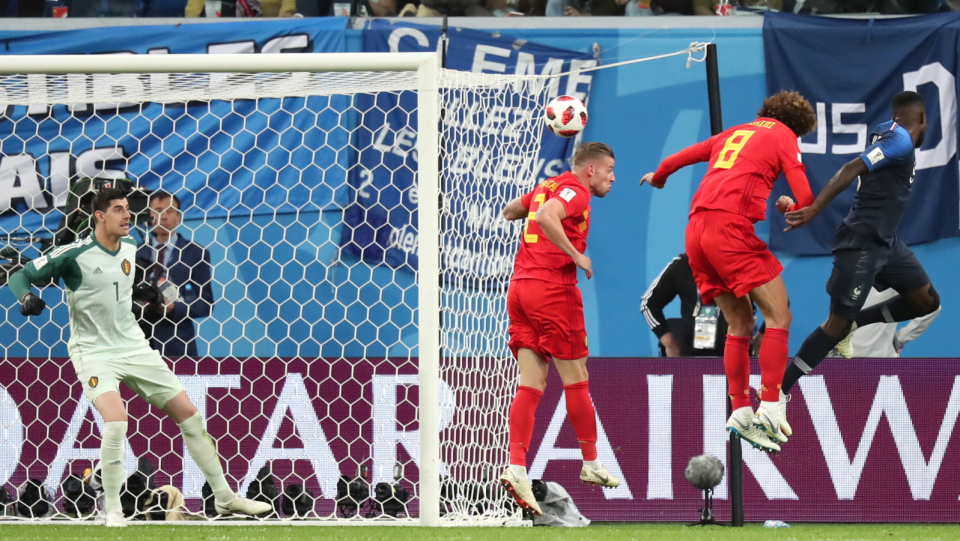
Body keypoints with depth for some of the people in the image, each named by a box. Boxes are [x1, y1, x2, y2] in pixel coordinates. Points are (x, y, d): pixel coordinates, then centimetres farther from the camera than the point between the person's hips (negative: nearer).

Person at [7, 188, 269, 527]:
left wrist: (139, 293, 8)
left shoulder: (129, 246, 4)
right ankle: (112, 510, -11)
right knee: (116, 420, -28)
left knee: (188, 413, 5)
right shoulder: (74, 255, -15)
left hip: (133, 347, 6)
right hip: (94, 353, -6)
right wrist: (26, 298, -30)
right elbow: (21, 277, -10)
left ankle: (225, 498, 17)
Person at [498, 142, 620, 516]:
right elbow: (545, 217, -26)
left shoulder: (548, 187, 18)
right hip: (553, 288, -8)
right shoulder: (575, 191, -7)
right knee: (576, 380, 5)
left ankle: (516, 468, -13)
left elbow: (510, 211, 33)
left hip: (520, 287, 8)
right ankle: (590, 464, 15)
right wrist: (576, 255, -20)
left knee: (531, 384, 0)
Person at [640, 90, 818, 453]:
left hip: (697, 228, 7)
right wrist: (791, 209, 21)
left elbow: (680, 157, 38)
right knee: (778, 316, -5)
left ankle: (741, 413, 8)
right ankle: (770, 411, -15)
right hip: (731, 225, -7)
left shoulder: (736, 132, 27)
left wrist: (658, 178, 59)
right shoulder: (784, 135, 8)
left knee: (740, 324, 14)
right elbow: (806, 198, -3)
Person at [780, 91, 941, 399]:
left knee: (927, 301, 9)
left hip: (885, 241, 10)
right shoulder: (901, 142, -18)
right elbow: (851, 170, -28)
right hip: (862, 243, -10)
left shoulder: (888, 131, 8)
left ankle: (855, 325, 15)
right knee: (838, 324, -7)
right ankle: (776, 392, -2)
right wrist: (815, 209, -35)